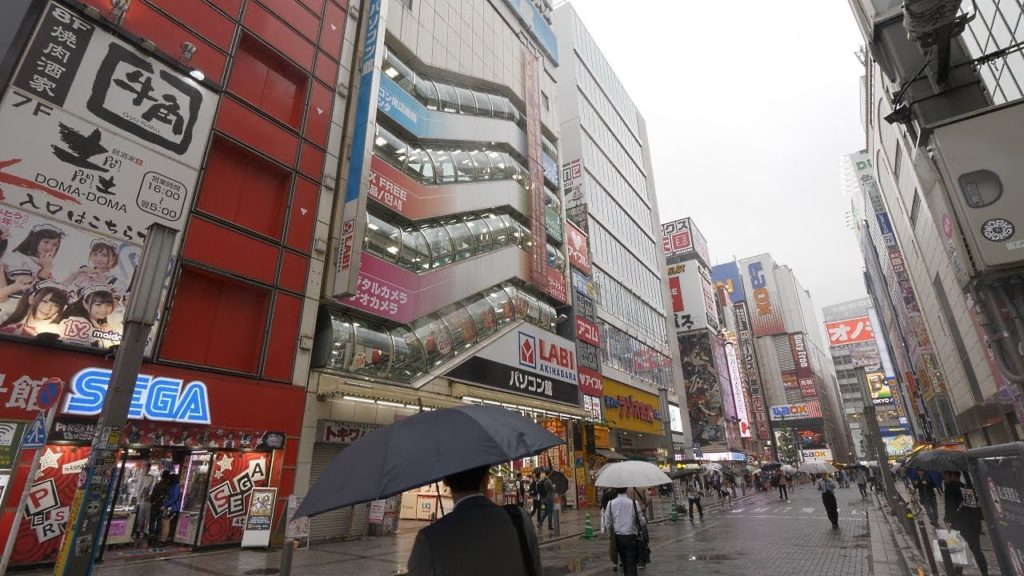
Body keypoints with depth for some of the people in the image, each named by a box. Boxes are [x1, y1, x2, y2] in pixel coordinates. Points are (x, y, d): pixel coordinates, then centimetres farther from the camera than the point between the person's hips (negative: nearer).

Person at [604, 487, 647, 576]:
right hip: (631, 537, -3)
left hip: (617, 537, 3)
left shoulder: (611, 503, -6)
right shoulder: (633, 503, -13)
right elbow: (642, 522, -4)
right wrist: (645, 520, 19)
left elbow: (607, 523, -1)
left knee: (624, 561, 22)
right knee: (631, 563, 2)